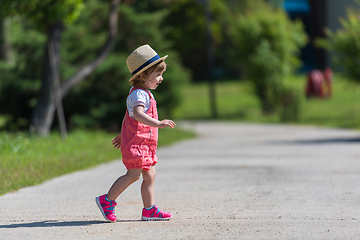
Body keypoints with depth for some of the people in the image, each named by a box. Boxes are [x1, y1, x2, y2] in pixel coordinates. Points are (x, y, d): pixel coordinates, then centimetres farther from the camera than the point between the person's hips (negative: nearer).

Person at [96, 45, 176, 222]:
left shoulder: (145, 93, 18)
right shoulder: (139, 94, -16)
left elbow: (128, 116, 28)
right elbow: (138, 114, -35)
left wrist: (122, 134, 36)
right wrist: (158, 123, -43)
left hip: (145, 143, 11)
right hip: (136, 142, -11)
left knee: (150, 174, 8)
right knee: (133, 174, -10)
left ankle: (149, 210, 11)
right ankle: (107, 201, 0)